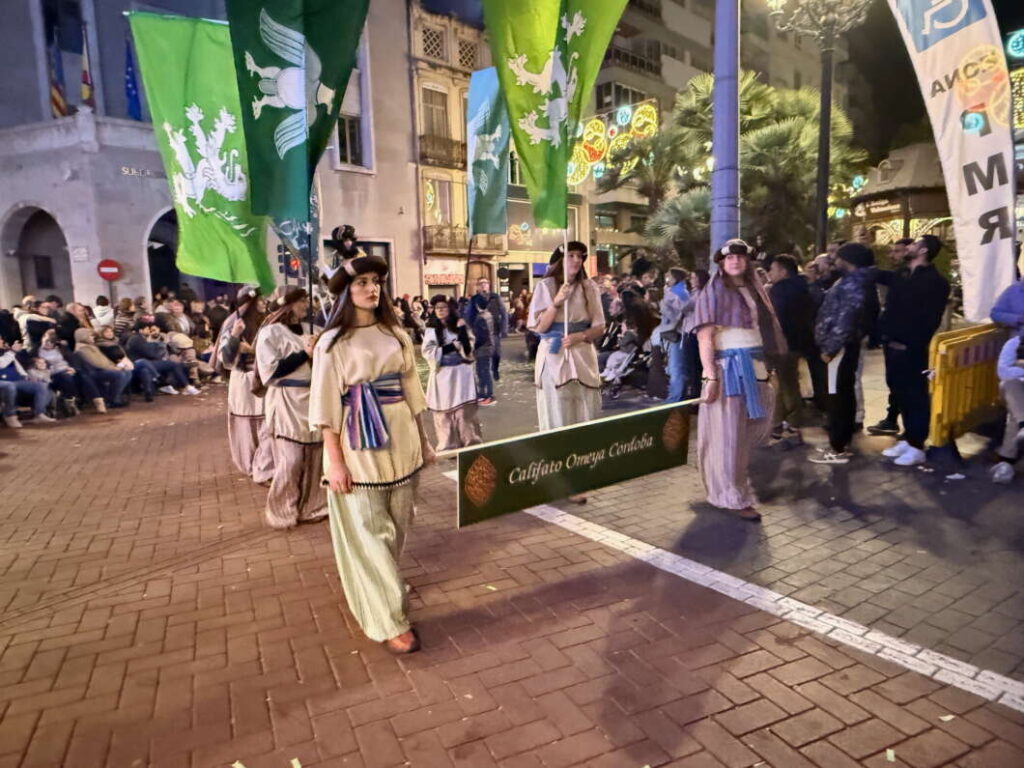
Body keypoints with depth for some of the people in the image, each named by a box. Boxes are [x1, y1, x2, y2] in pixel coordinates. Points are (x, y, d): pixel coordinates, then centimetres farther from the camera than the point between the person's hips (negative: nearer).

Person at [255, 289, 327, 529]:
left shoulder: (304, 331, 15)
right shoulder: (271, 332, -5)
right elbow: (271, 371, -14)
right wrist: (304, 353, -12)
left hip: (310, 400, 7)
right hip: (286, 403, -7)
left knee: (314, 457, 9)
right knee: (290, 461, -4)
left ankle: (310, 506, 25)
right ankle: (281, 512, 15)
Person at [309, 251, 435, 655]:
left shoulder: (395, 334, 7)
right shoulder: (333, 343, -7)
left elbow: (411, 391, 11)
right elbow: (326, 406, -9)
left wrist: (423, 440, 11)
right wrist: (335, 461, -14)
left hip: (400, 444, 5)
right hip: (359, 450, -5)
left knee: (396, 529, 16)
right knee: (369, 535, 0)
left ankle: (372, 590, 41)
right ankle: (390, 621, 11)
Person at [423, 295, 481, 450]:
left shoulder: (459, 325, 2)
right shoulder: (431, 329, 1)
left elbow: (468, 350, -5)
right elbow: (428, 352, -7)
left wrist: (462, 331, -16)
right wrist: (451, 347, -11)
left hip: (461, 372, 0)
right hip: (442, 374, 0)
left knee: (465, 408, -2)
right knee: (444, 410, 5)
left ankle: (470, 443, 9)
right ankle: (448, 446, 14)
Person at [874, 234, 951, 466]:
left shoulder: (935, 281, -9)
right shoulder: (901, 276, 12)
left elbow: (930, 319, -16)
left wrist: (912, 343, -22)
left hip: (911, 349, -7)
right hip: (892, 344, 8)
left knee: (915, 396, 0)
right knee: (900, 391, 15)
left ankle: (917, 447, 9)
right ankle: (907, 439, 27)